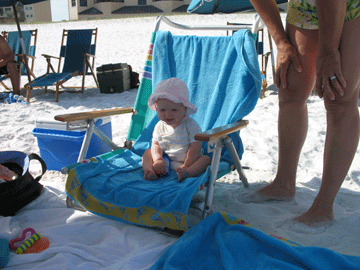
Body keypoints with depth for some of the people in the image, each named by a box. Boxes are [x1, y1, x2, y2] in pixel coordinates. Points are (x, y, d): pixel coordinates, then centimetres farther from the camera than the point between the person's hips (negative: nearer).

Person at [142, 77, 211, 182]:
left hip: (189, 161, -3)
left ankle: (188, 173, -52)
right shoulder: (160, 126, 1)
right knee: (148, 152, -3)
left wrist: (186, 166, -26)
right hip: (166, 162, 4)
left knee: (206, 159, -26)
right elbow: (156, 144, -1)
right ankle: (149, 171, -28)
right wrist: (158, 160, -21)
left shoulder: (190, 125, -12)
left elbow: (196, 147, -17)